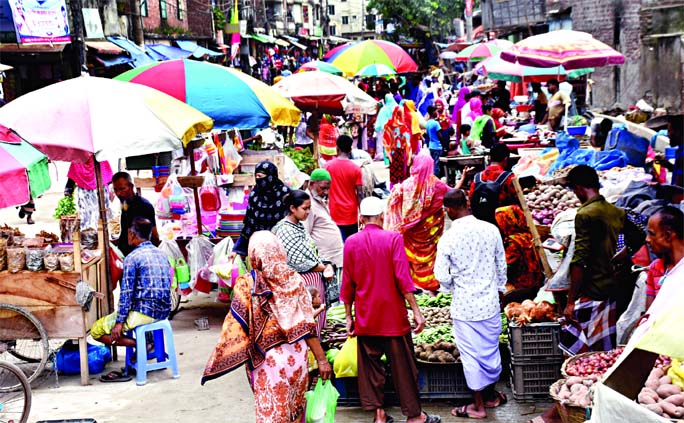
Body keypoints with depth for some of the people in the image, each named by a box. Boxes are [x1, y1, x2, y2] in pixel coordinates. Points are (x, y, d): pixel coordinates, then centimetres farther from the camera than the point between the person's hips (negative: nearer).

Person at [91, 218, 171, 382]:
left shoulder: (132, 257, -11)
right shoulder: (162, 254, 12)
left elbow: (126, 293, -14)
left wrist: (119, 322, -9)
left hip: (144, 313, -8)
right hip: (163, 312, 8)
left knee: (96, 330, 3)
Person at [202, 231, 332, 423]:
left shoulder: (247, 284, -10)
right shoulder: (294, 279, -4)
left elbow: (234, 327, -11)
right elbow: (306, 324, -6)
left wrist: (216, 363, -4)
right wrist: (321, 359, -2)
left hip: (268, 358, -3)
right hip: (297, 355, 3)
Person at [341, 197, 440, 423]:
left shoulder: (351, 243, -1)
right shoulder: (393, 238, -10)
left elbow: (347, 283, 3)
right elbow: (403, 278, -14)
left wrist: (348, 316, 11)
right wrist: (416, 311, -10)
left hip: (365, 317, 3)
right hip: (393, 316, -2)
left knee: (370, 364, 10)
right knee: (402, 366, 6)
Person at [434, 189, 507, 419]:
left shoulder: (448, 238, -15)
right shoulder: (491, 230, -6)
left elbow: (441, 276, -12)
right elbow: (502, 266, 3)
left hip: (464, 305, -3)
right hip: (490, 302, 3)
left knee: (471, 354, 9)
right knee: (491, 349, 19)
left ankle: (478, 406, 21)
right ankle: (491, 396, 35)